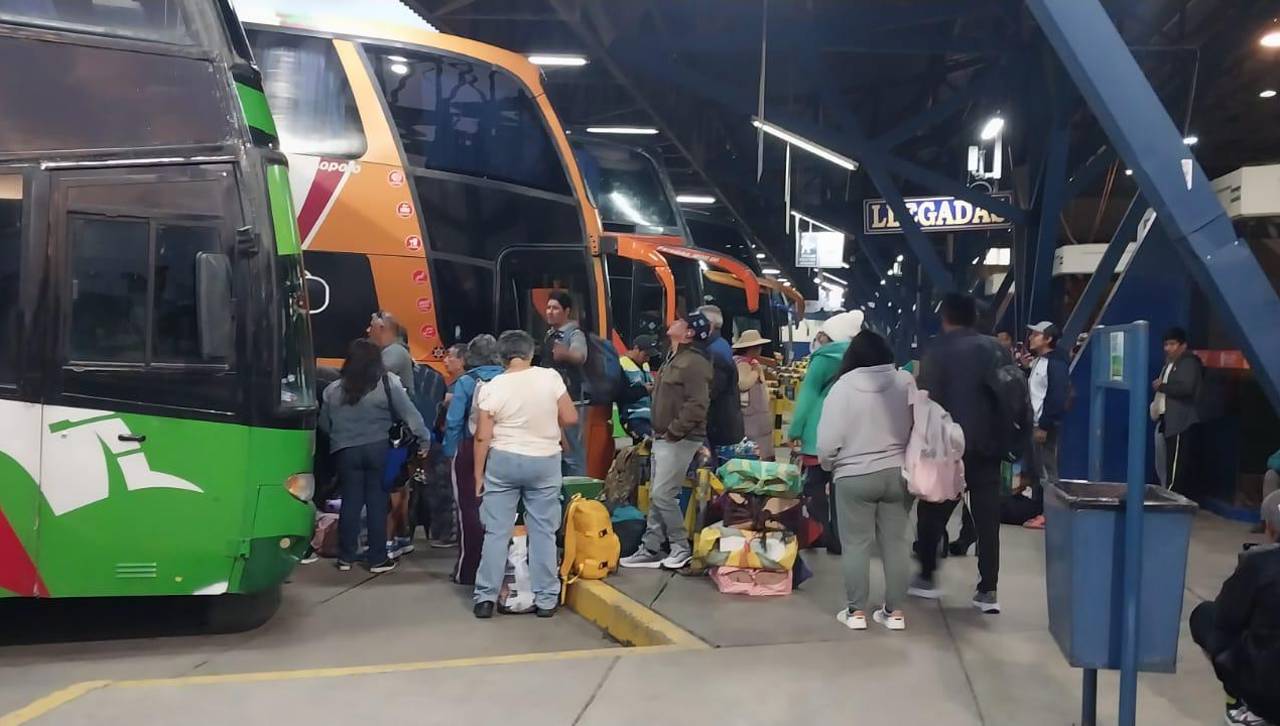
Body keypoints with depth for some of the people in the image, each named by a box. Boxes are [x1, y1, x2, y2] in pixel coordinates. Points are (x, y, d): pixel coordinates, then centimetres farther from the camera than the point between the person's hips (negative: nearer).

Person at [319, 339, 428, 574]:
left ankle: (345, 557, 15)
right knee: (377, 502, 4)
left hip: (346, 451, 2)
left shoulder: (333, 389, 4)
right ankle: (377, 558, 9)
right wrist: (423, 437, -1)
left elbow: (324, 424, 11)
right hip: (378, 449, -2)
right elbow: (409, 413, -7)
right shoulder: (388, 383, -5)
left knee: (350, 502, 9)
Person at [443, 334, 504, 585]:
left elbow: (454, 422, -12)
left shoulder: (466, 382, -8)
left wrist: (449, 452, -4)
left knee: (470, 510, 5)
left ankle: (469, 570, 9)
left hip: (470, 449, -3)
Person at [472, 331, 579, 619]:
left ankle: (486, 597, 10)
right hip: (544, 462, 0)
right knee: (543, 532, 7)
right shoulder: (550, 377, -7)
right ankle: (546, 600, 11)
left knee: (496, 532, 7)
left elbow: (482, 437, -6)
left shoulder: (491, 388, -7)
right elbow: (570, 418, -4)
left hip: (503, 462, 0)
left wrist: (478, 474, 3)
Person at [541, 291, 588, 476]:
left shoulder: (575, 334, -10)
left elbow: (580, 356, -31)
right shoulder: (550, 334, 15)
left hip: (571, 400, -9)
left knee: (572, 450, -9)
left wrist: (566, 354, -52)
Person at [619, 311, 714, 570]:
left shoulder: (694, 363, -16)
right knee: (656, 495, 12)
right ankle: (650, 549, 18)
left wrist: (674, 432, -20)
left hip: (679, 440, -10)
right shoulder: (674, 360, 17)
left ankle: (682, 548, 4)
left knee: (663, 494, -9)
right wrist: (657, 432, 16)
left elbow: (697, 405, -24)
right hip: (662, 438, 10)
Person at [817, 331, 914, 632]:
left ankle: (856, 611, 11)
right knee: (895, 542, 10)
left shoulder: (843, 386, -9)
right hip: (898, 474, 3)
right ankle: (894, 611, 16)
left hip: (854, 477, -3)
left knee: (856, 544, 6)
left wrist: (830, 466, 9)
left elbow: (828, 441, -10)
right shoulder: (905, 382, -3)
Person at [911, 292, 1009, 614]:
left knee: (932, 512, 12)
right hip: (988, 446, 3)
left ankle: (926, 578, 20)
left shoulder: (937, 351, -6)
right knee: (987, 518, 4)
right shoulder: (997, 349, 6)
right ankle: (988, 591, 4)